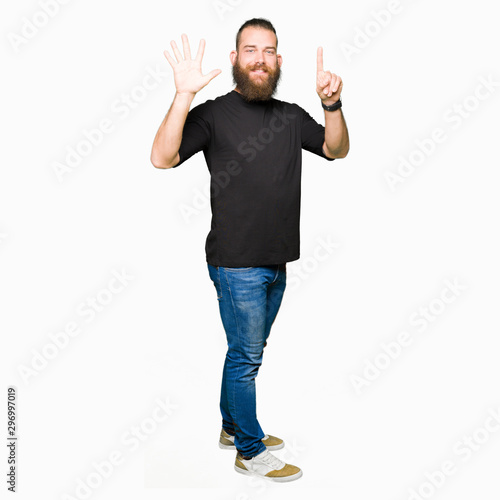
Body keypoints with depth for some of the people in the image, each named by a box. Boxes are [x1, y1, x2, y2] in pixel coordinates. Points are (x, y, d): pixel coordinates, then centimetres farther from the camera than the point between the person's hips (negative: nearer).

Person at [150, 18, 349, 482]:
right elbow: (162, 158, -18)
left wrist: (332, 104, -8)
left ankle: (233, 426, 38)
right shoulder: (213, 113, -8)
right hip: (237, 264, -6)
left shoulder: (291, 116, 10)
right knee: (246, 355, 3)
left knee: (248, 351, 19)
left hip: (277, 261, 6)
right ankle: (250, 451, 21)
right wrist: (183, 95, -29)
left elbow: (336, 150, 9)